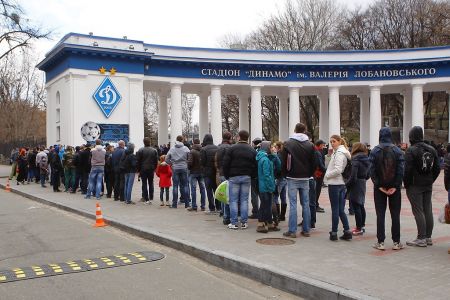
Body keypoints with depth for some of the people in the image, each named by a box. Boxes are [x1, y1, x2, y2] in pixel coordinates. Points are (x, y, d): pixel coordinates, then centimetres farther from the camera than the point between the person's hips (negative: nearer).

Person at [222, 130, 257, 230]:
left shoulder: (231, 149, -5)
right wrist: (252, 176, 15)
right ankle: (244, 222, 8)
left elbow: (225, 164, -6)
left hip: (234, 177, -3)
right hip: (247, 178, 3)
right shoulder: (252, 150, 7)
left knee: (233, 200, 2)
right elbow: (255, 166, 6)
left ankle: (234, 223, 2)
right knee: (244, 200, 8)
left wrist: (227, 176, 5)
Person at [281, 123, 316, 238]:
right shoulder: (310, 145, 4)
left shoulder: (288, 143, -4)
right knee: (305, 204, 8)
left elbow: (283, 162, -4)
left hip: (292, 178, -3)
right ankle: (306, 230, 12)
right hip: (305, 178, 3)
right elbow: (314, 163, 6)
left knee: (293, 204, -2)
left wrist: (284, 174, 8)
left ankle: (292, 231, -2)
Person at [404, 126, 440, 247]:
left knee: (418, 211, -4)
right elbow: (437, 168, 11)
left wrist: (406, 184, -6)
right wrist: (430, 180, 15)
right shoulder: (432, 150, 9)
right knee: (428, 210, 11)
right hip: (428, 185, 7)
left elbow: (407, 170, -17)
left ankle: (421, 238, -2)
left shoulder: (411, 151, -13)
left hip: (415, 186, -7)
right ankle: (428, 237, 17)